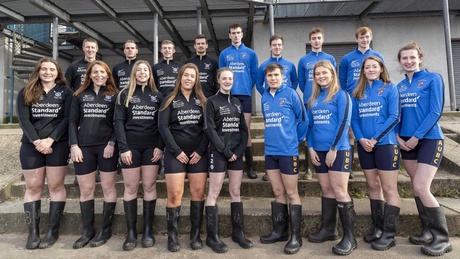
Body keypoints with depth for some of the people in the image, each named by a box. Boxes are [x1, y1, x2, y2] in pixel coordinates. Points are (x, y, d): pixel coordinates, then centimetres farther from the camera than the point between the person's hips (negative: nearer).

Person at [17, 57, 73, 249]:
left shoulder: (66, 92, 4)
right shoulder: (26, 93, 9)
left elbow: (67, 119, -5)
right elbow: (23, 119, -1)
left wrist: (50, 140, -15)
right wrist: (36, 141, -14)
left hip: (58, 145, -2)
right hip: (31, 146, 2)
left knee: (55, 186, 2)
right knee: (33, 188, 4)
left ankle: (53, 231, 9)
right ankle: (33, 232, 12)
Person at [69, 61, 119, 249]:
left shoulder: (114, 95, 5)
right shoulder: (80, 95, 12)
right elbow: (73, 121, 8)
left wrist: (112, 143, -12)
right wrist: (74, 145, -3)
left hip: (106, 146, -2)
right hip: (84, 147, 3)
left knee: (108, 187, 3)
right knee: (86, 189, 7)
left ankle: (106, 230, 15)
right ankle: (87, 231, 20)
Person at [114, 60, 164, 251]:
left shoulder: (157, 96, 9)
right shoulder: (124, 95, 5)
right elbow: (119, 122, -1)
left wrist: (160, 146, -6)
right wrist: (123, 147, -10)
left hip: (151, 147, 1)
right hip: (131, 147, -1)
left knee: (149, 187, 3)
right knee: (131, 188, 2)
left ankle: (148, 230, 12)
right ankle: (131, 232, 11)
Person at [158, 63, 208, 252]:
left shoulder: (202, 101, 9)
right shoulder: (170, 100, 5)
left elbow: (207, 127, 4)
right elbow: (163, 126, -4)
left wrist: (201, 150, -8)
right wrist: (176, 151, -12)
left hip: (198, 154, 2)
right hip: (175, 154, -2)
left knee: (198, 193, 2)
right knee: (174, 194, -4)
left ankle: (195, 234, 13)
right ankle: (172, 236, 9)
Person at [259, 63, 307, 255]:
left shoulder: (290, 94, -6)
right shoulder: (264, 97, 10)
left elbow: (302, 118, -4)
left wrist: (296, 139, 1)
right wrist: (272, 137, 12)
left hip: (288, 151, -5)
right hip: (270, 152, 5)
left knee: (291, 194, 2)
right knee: (278, 193, 14)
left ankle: (296, 236, 12)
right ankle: (279, 231, 26)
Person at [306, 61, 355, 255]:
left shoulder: (341, 95, -3)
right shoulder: (313, 99, 13)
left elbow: (344, 123, -10)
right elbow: (309, 124, 13)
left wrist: (334, 149, -15)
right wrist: (310, 148, 2)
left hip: (338, 150, -5)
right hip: (319, 151, 6)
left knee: (340, 192, -6)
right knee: (327, 190, 12)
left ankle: (349, 236, 3)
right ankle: (329, 229, 23)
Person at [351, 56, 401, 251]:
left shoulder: (390, 88, 1)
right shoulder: (357, 93, 11)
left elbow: (394, 117, -8)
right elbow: (354, 119, 7)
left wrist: (375, 139, -15)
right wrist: (361, 139, -10)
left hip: (385, 144, -4)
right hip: (364, 145, 4)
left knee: (389, 189, -1)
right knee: (373, 187, 11)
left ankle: (389, 234, 6)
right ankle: (378, 228, 22)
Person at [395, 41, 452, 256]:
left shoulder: (432, 78, -3)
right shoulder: (400, 86, 12)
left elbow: (435, 112, -10)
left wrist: (417, 136, -15)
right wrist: (397, 135, -4)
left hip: (429, 139, -5)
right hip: (406, 141, 6)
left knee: (421, 188, -12)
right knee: (417, 188, 8)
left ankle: (442, 238, 4)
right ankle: (428, 231, 22)